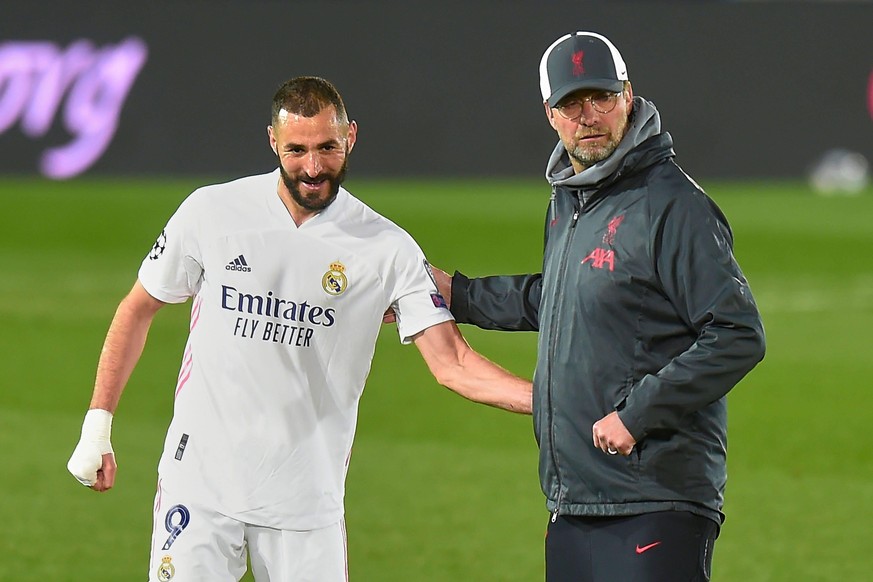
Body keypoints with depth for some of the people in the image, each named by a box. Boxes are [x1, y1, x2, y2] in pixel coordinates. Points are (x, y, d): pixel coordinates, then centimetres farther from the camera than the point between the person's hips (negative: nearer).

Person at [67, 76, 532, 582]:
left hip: (306, 499, 0)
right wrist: (97, 426, 7)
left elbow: (453, 364, -7)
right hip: (200, 479, 0)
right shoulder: (212, 212, -1)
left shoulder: (388, 249, -3)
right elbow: (139, 310, 10)